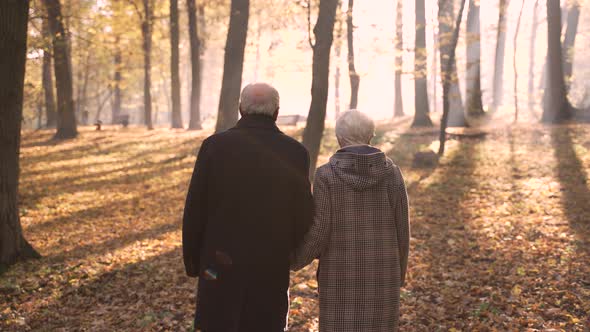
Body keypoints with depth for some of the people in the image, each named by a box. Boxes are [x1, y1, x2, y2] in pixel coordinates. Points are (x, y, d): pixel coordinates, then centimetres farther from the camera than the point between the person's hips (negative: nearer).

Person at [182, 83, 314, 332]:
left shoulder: (215, 146, -8)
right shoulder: (295, 153, -6)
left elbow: (195, 210, -5)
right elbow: (304, 218, -4)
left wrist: (192, 260, 8)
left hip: (221, 267, -1)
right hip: (272, 269, 1)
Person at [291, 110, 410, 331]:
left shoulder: (327, 175, -11)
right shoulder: (392, 173, -4)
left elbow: (319, 232, -12)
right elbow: (401, 229, -2)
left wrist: (296, 260, 6)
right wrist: (399, 272, 12)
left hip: (341, 273, -2)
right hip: (380, 272, 2)